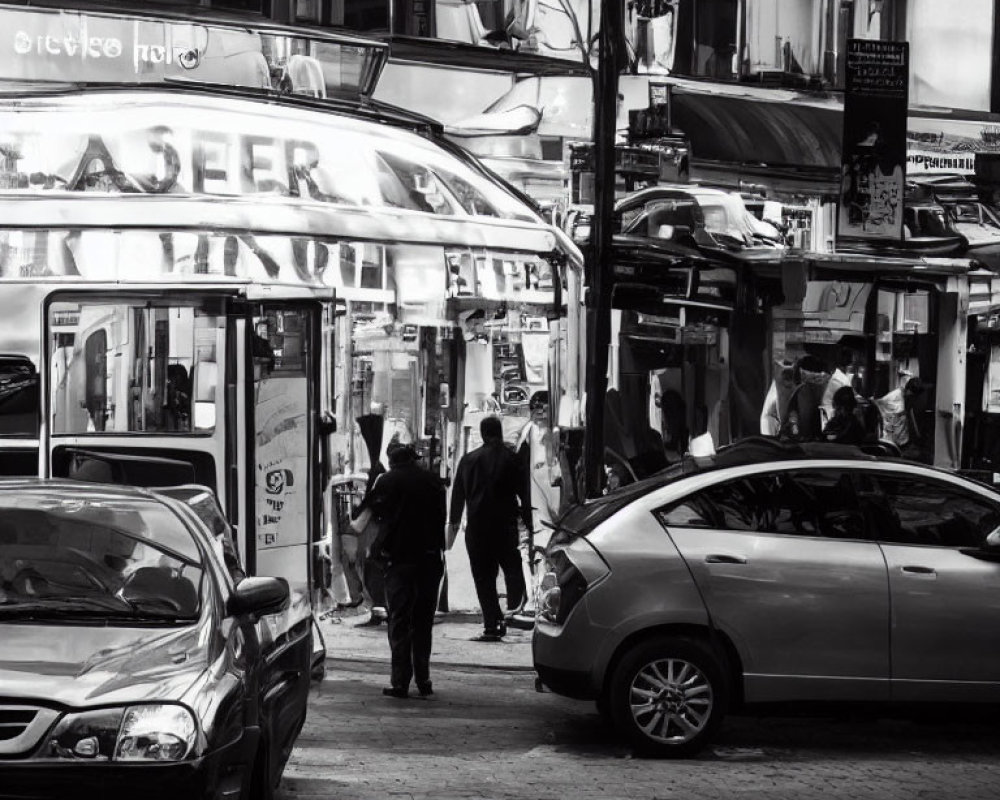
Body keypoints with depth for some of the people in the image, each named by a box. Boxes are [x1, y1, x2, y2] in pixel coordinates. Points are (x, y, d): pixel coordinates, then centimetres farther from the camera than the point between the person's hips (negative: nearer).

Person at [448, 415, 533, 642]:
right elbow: (524, 494, 1)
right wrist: (529, 525, 7)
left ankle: (491, 624, -1)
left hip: (477, 527, 1)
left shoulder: (469, 460, 5)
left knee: (483, 576, 5)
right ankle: (513, 612, -10)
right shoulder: (512, 459, 0)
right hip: (505, 525, -1)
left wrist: (453, 524, 16)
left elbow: (457, 494, 9)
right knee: (513, 569, 11)